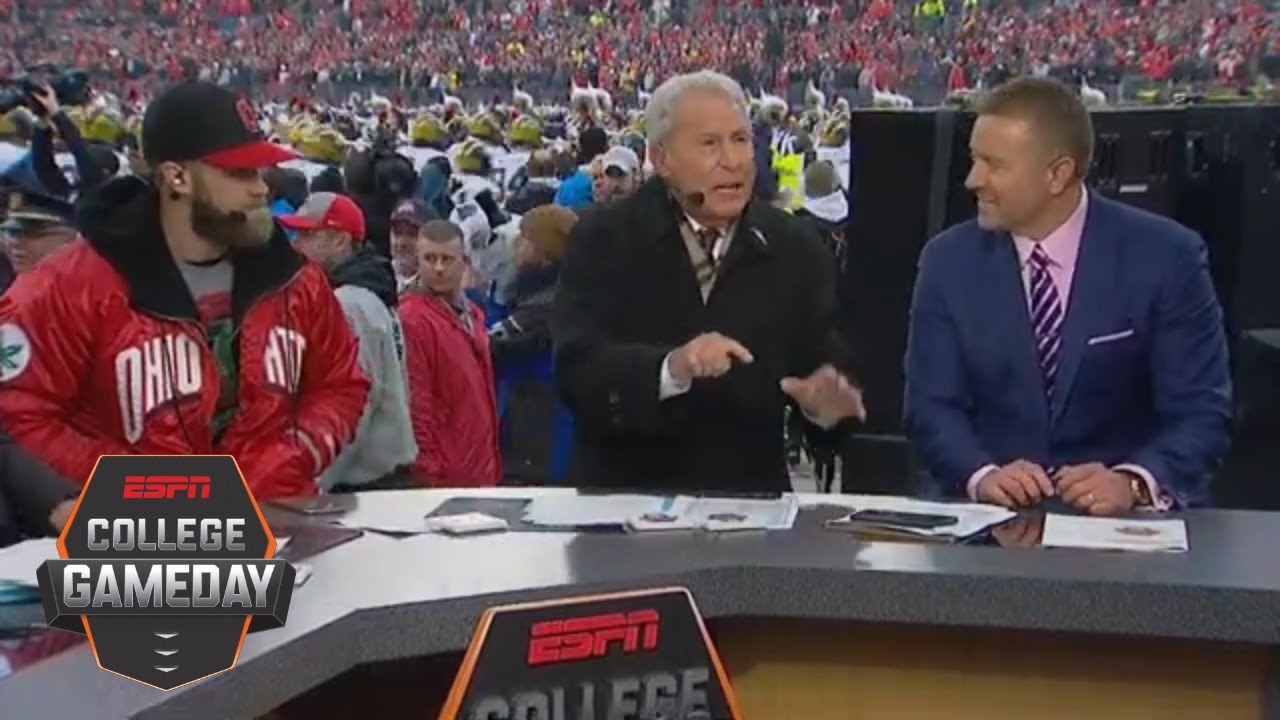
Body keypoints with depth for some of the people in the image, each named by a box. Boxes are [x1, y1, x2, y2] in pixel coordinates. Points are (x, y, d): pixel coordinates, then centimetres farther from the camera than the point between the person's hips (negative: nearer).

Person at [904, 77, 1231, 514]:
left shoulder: (1165, 257, -5)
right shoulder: (949, 262, 1)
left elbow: (1201, 411, -6)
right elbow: (932, 405, -1)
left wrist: (1134, 483, -25)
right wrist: (982, 475, -20)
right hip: (996, 512, 1)